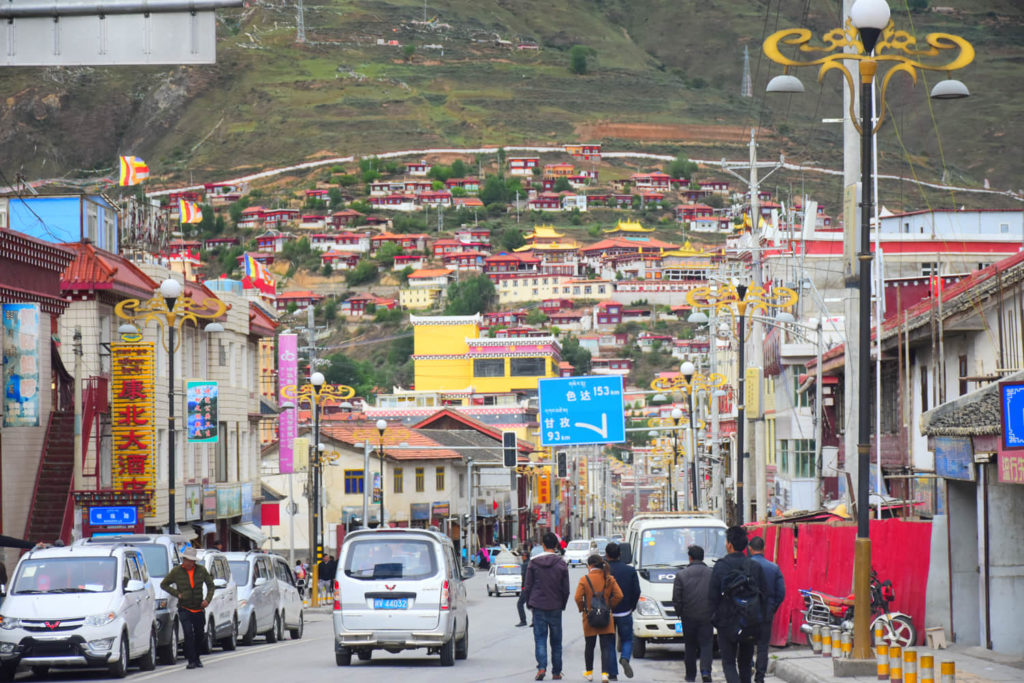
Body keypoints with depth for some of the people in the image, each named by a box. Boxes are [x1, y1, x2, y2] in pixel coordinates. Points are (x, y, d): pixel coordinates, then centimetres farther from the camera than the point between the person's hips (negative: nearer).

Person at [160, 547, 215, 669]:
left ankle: (196, 659, 29)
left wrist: (207, 599, -7)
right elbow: (163, 584, 5)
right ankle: (191, 661, -13)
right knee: (189, 634, -16)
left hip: (199, 609, 3)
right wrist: (177, 593, -8)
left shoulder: (201, 570, 1)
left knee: (199, 635, 11)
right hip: (184, 609, -3)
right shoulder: (176, 571, -4)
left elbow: (211, 586, 9)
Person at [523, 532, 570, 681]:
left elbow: (528, 587, 1)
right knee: (556, 641, 9)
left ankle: (541, 667, -19)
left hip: (538, 607, -1)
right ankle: (556, 672, 13)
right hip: (555, 607, 1)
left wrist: (529, 604, 12)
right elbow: (566, 589, 1)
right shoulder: (561, 564, -2)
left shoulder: (534, 563, -2)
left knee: (540, 638, 1)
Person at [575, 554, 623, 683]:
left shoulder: (584, 580, -8)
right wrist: (609, 606, 7)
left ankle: (589, 672, 28)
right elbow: (619, 596, -7)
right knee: (606, 647, 0)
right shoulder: (609, 579, -1)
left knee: (589, 646, 15)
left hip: (589, 619, -1)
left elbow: (578, 597, -15)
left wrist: (582, 608, 2)